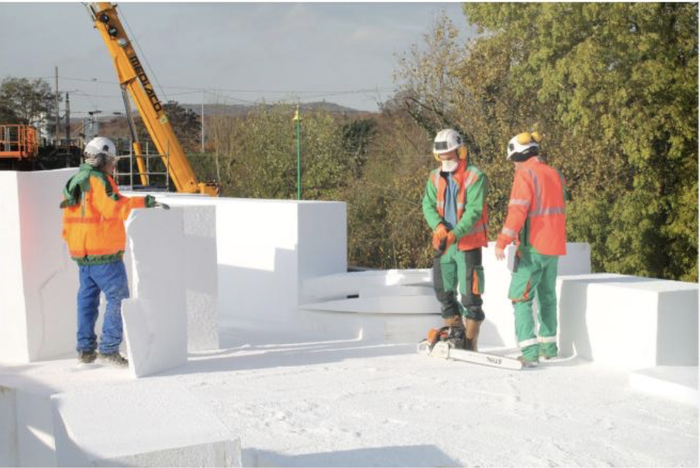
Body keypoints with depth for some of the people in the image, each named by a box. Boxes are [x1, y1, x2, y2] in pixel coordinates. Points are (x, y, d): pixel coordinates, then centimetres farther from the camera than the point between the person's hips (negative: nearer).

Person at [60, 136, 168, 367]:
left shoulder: (75, 181, 14)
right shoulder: (98, 180, -14)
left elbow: (68, 220, 20)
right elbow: (114, 207, -28)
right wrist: (144, 202, -30)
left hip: (82, 253, 9)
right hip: (104, 255, -9)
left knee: (87, 299, 16)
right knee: (118, 298, -4)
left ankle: (85, 349, 21)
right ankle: (109, 348, -5)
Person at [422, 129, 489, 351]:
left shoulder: (475, 177, -10)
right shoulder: (435, 178, 8)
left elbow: (474, 211, -18)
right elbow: (428, 204, -1)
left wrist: (455, 233, -30)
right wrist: (438, 225, -22)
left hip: (468, 243, -6)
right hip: (443, 243, 6)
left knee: (470, 294, -2)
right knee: (443, 291, 13)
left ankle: (470, 342, 6)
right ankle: (455, 331, 29)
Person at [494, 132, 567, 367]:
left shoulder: (525, 175, -11)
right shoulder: (555, 174, 12)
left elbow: (517, 211, -20)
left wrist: (502, 241, -20)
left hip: (533, 246, -8)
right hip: (554, 246, 8)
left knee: (521, 297, -6)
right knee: (547, 295, 20)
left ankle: (529, 351, -14)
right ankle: (549, 345, 31)